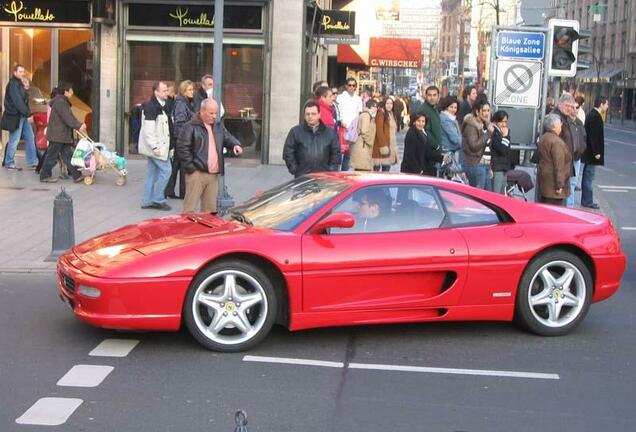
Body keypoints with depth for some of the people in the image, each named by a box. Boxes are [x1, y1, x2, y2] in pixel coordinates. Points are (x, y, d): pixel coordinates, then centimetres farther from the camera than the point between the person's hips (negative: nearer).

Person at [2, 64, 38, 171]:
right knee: (14, 141, -4)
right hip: (15, 116, -10)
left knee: (30, 139, 8)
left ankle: (32, 162, 11)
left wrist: (28, 114, 6)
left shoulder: (19, 84, 17)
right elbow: (18, 102, -20)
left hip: (23, 116, 10)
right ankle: (9, 164, 5)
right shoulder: (13, 84, -13)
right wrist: (28, 114, -20)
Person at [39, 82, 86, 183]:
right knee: (52, 156, -1)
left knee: (68, 155, 8)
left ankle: (77, 175, 8)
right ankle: (44, 176, 8)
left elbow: (70, 117, 17)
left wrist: (79, 125, 7)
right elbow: (67, 118, -23)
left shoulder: (63, 102, 17)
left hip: (63, 136, 10)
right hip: (57, 136, -10)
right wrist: (78, 126, -21)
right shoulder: (60, 102, -16)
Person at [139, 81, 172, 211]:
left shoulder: (160, 106, 14)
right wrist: (154, 147, -24)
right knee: (165, 170, -7)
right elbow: (148, 130, -22)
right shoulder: (151, 107, -17)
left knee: (152, 172, 12)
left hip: (157, 146, 10)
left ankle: (147, 201, 18)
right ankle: (157, 199, 0)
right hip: (156, 146, -10)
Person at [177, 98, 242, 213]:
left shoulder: (218, 126, 15)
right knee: (190, 209, -7)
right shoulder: (190, 127, -7)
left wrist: (235, 145, -2)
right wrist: (190, 167, -13)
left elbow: (228, 138, 22)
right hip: (196, 173, -7)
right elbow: (182, 147, -9)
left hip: (214, 174, 7)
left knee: (210, 209, 11)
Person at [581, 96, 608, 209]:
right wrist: (596, 152, -21)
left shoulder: (592, 114, 12)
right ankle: (587, 201, 1)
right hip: (592, 153, -10)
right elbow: (594, 136, -22)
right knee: (589, 177, -4)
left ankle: (586, 200, 22)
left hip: (589, 152, 10)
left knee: (587, 176, 14)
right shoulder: (595, 117, -19)